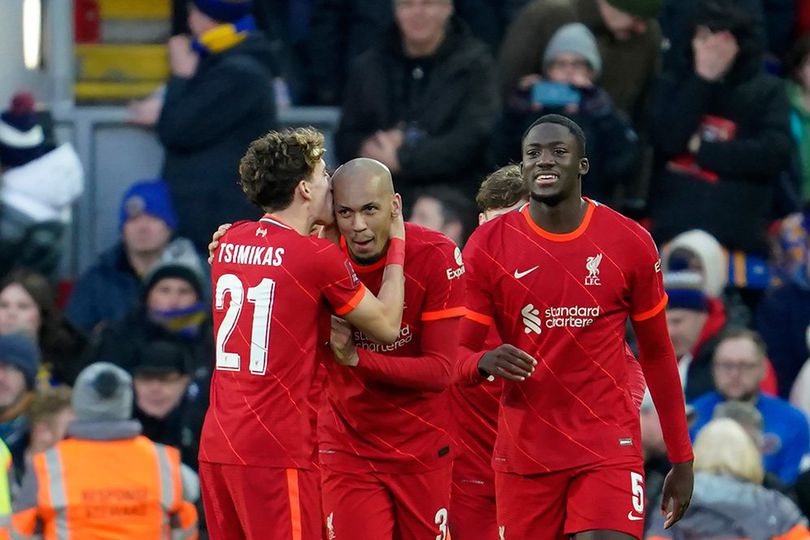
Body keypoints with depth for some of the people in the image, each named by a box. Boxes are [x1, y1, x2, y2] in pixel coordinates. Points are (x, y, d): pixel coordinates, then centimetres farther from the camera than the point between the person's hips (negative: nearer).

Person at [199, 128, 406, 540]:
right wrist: (396, 243, 11)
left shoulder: (230, 243, 10)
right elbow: (387, 326, 1)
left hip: (216, 445, 7)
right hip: (275, 452, -7)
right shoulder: (319, 257, -10)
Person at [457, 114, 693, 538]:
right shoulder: (488, 246, 0)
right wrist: (485, 362, -24)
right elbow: (457, 356, 1)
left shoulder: (629, 243, 0)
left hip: (609, 449, -1)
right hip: (523, 452, 1)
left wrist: (681, 459, 9)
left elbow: (657, 354, 9)